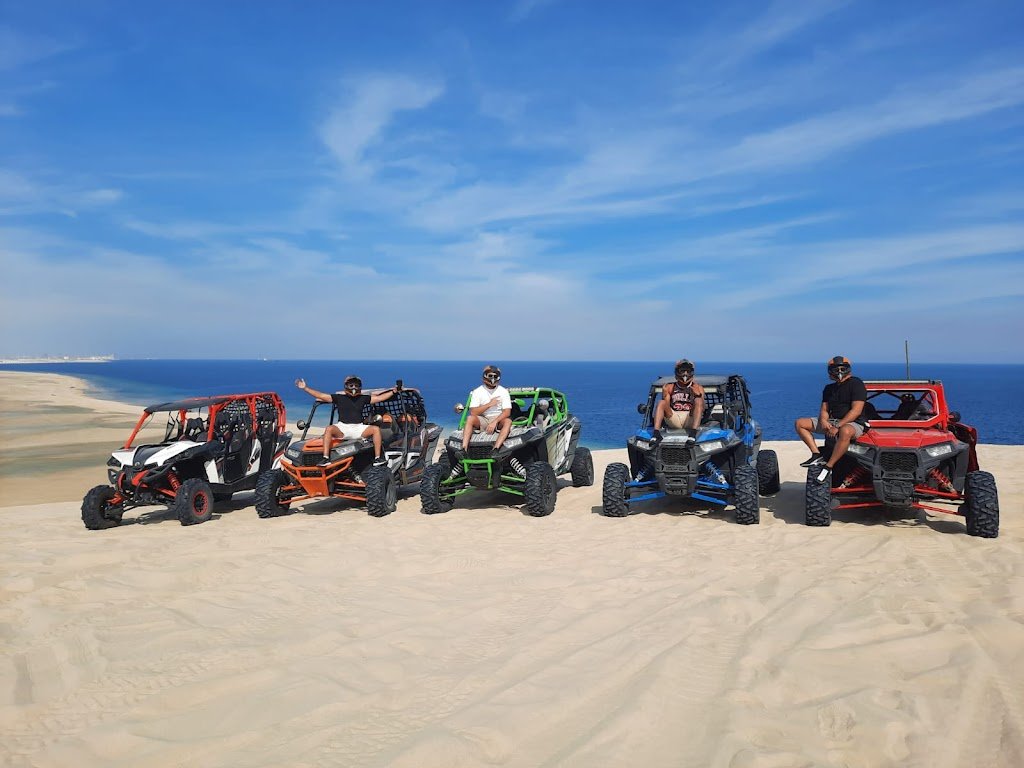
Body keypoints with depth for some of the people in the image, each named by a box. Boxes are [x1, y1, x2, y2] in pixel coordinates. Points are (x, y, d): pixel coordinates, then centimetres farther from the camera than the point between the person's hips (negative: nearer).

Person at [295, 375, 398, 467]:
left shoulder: (363, 398, 15)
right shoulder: (339, 397, 9)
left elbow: (380, 398, 14)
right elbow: (321, 396, 6)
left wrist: (393, 391, 6)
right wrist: (305, 388, 0)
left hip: (358, 428, 1)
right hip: (342, 428, -1)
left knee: (376, 429, -22)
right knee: (329, 428, -32)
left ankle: (377, 458, -22)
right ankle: (326, 458, -36)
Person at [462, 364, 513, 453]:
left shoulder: (503, 391, -1)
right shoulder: (477, 392, -1)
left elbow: (507, 412, -10)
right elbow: (473, 412, -11)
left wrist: (494, 422, -25)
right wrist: (489, 404, -19)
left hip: (498, 419, 0)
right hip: (482, 420, 0)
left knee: (508, 421, -33)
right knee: (470, 418, -30)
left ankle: (495, 449, -48)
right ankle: (464, 449, -40)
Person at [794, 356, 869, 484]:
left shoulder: (856, 384, -7)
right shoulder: (829, 388, 16)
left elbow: (856, 411, -17)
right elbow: (824, 410, 13)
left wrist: (838, 426, -25)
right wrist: (823, 421, -13)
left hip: (853, 423, -8)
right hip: (832, 422, 8)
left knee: (845, 432, -45)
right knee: (800, 423, 0)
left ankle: (828, 467, -37)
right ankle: (816, 454, -13)